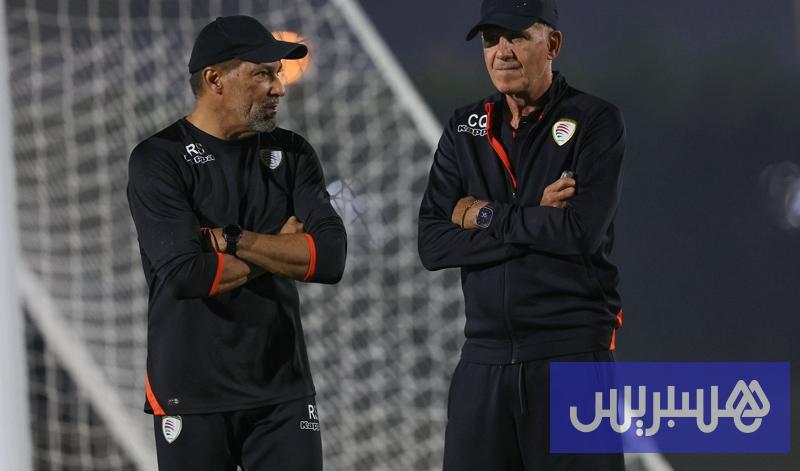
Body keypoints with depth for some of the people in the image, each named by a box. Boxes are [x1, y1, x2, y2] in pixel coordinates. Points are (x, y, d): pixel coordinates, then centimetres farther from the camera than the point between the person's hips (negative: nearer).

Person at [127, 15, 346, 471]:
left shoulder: (291, 154, 8)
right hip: (193, 395, -3)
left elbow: (331, 258, -6)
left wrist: (232, 241, -15)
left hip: (284, 389, 4)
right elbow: (185, 274, -19)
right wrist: (279, 249, -6)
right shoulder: (159, 160, -6)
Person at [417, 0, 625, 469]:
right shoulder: (465, 130, 11)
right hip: (484, 356, 5)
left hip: (572, 348, -4)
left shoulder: (596, 122, -3)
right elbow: (433, 246, 1)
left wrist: (486, 217, -7)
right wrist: (534, 223, -9)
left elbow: (583, 232, -17)